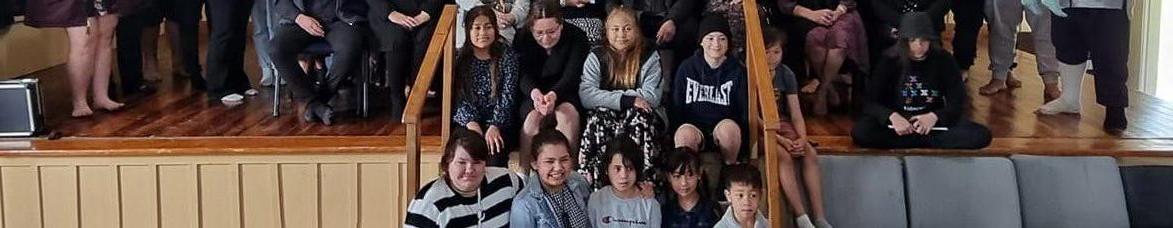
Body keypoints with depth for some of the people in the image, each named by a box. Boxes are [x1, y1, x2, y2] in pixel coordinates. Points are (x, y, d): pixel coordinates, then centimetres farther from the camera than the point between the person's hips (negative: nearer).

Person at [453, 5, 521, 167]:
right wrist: (471, 122, -18)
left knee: (496, 153, -30)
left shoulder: (508, 56, 1)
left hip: (499, 122, -1)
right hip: (467, 120, 1)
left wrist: (495, 126, -20)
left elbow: (508, 96, -6)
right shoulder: (459, 58, 5)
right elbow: (458, 96, 0)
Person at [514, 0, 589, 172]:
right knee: (533, 116, -31)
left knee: (568, 112, -33)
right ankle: (524, 170, -27)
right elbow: (523, 74, -17)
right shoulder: (522, 38, -8)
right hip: (532, 94, 1)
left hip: (565, 92, -1)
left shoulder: (577, 37, -13)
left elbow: (571, 75, -21)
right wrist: (534, 92, -42)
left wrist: (554, 94, -44)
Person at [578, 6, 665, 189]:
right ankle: (593, 184, -36)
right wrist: (626, 100, -23)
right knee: (600, 115, -32)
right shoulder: (596, 57, 4)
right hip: (605, 119, 0)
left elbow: (652, 97, -11)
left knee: (640, 115, -33)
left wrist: (608, 97, -13)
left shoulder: (649, 57, 3)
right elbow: (586, 96, -12)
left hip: (640, 120, 0)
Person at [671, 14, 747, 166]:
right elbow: (676, 107, 8)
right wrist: (678, 131, -8)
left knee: (728, 126, -35)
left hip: (724, 135, 1)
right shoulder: (686, 68, 7)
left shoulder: (737, 71, 6)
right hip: (693, 126, -1)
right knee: (685, 133, -35)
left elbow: (745, 110, 5)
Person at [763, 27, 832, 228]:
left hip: (781, 123, 5)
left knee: (811, 153, -19)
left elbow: (796, 113, 0)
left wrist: (802, 138, -20)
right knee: (784, 156, -31)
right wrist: (781, 140, -24)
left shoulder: (786, 74, 2)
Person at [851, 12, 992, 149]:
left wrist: (934, 116, -25)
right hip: (898, 122, -1)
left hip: (935, 123, 1)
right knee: (860, 132, -32)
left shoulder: (944, 60, -4)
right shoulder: (890, 61, -6)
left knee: (982, 135, -24)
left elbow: (958, 103, -4)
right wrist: (892, 116, -28)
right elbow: (870, 103, -8)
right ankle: (926, 140, -22)